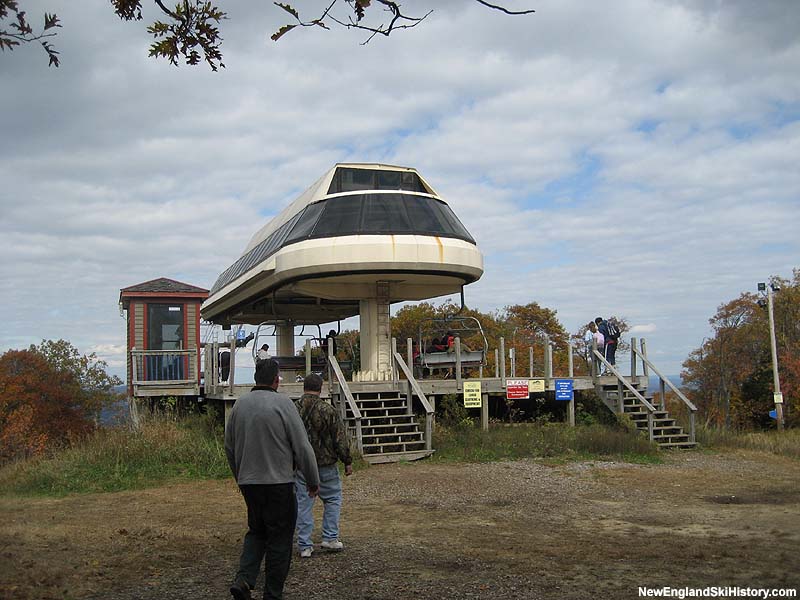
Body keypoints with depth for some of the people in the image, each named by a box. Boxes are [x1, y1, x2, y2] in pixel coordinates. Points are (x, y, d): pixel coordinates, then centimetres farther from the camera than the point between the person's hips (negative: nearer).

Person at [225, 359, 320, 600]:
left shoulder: (239, 404, 5)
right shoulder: (282, 403, -12)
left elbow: (229, 447, 13)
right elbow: (302, 446, -11)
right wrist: (313, 480, -1)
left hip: (248, 482, 5)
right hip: (278, 481, -5)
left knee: (256, 531, 20)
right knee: (279, 539, 6)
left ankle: (243, 579, 2)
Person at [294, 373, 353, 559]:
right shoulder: (328, 410, -10)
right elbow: (340, 439, -7)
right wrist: (347, 461, 3)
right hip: (325, 465, -2)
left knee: (303, 503, 7)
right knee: (333, 498, 15)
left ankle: (304, 546, 9)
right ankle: (330, 538, 14)